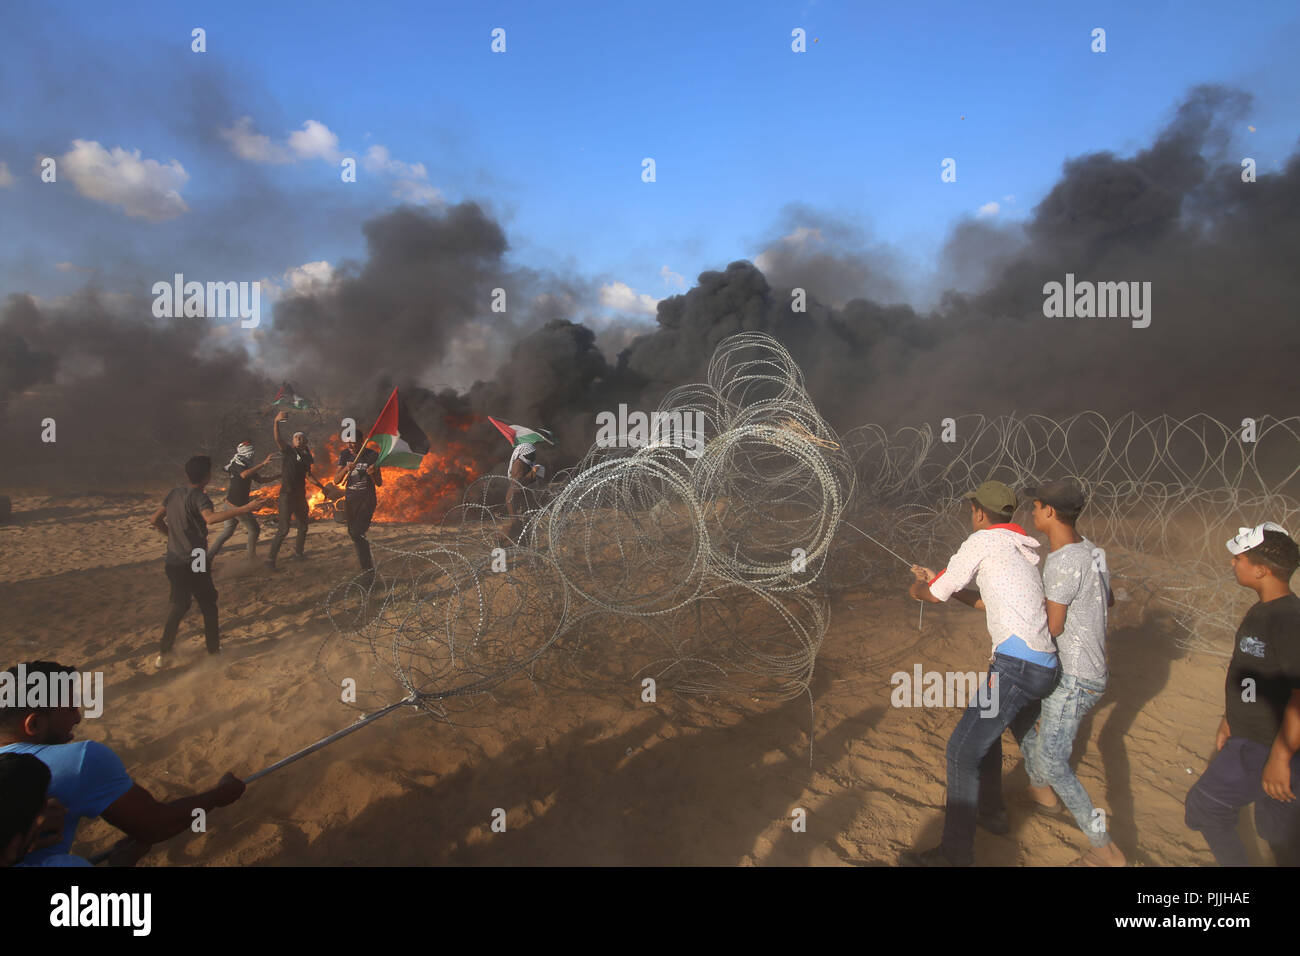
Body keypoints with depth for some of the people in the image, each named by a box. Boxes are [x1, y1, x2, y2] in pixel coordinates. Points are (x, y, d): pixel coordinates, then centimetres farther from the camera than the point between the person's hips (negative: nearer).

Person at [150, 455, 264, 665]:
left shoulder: (174, 493, 5)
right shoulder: (199, 497, -18)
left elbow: (155, 521, 12)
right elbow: (210, 518, -40)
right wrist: (244, 509, -47)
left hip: (173, 562, 7)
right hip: (194, 564, -7)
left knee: (179, 604, 21)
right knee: (208, 604, 13)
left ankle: (164, 652, 23)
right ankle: (213, 645, 24)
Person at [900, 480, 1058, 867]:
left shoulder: (984, 540, -5)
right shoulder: (1022, 548, 20)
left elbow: (936, 595, 1)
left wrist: (918, 589, 24)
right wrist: (938, 581, 31)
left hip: (1016, 664, -10)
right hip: (1044, 665, 10)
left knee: (963, 750, -6)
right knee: (985, 731, 28)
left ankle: (955, 853, -1)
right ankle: (991, 811, 42)